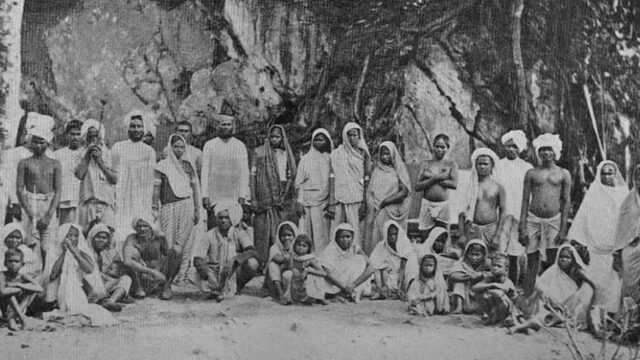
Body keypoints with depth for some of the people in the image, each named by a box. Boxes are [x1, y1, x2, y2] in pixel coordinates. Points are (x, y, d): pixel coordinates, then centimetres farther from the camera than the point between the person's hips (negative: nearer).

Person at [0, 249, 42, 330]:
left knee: (31, 286, -14)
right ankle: (21, 317, -29)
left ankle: (12, 317, -24)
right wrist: (21, 288, -25)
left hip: (19, 308, 3)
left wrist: (18, 285, -27)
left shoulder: (23, 277, -9)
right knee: (10, 291, -26)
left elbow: (40, 289, -25)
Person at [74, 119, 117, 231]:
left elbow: (115, 179, 2)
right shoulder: (82, 153, 12)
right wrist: (88, 156, 0)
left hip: (106, 201, 0)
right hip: (87, 200, 0)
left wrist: (100, 161, -2)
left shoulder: (108, 153, 11)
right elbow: (79, 175, -3)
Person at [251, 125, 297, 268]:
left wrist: (284, 196, -3)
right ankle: (261, 264, -2)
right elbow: (253, 175, 2)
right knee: (262, 233, -4)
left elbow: (290, 176, 10)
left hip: (281, 201, 2)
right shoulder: (260, 152, 5)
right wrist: (253, 199, -5)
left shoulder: (287, 154, 11)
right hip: (264, 199, -2)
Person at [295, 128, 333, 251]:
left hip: (325, 201, 1)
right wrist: (300, 202, -3)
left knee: (324, 233, -2)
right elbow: (299, 183, 6)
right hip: (308, 201, 0)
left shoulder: (330, 158, 8)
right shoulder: (306, 159, 8)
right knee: (307, 232, -4)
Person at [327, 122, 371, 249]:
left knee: (355, 229, -6)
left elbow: (366, 179, 5)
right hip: (339, 197, 1)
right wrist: (331, 201, -4)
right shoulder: (337, 154, 8)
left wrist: (364, 203, -2)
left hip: (356, 198, -1)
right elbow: (332, 177, 4)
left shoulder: (363, 154, 7)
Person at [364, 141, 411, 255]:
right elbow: (370, 191, 13)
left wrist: (384, 202, -9)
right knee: (375, 238, -5)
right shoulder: (377, 170, 16)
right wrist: (373, 204, -7)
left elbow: (404, 191, -4)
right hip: (377, 212, 3)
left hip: (392, 212, -3)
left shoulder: (399, 169, 5)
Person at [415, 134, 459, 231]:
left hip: (443, 204, -1)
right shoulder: (427, 164, 8)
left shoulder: (451, 164, 5)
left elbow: (454, 184, -10)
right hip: (427, 204, 1)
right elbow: (417, 187, 1)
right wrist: (435, 178, -11)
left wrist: (430, 178, -8)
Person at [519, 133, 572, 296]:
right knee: (531, 265, 1)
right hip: (533, 220, 0)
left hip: (554, 221, 0)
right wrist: (522, 228, 0)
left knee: (550, 265, -2)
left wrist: (563, 229, -2)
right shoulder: (531, 173, 8)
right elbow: (525, 201, 7)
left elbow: (566, 202, 5)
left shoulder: (563, 174, 8)